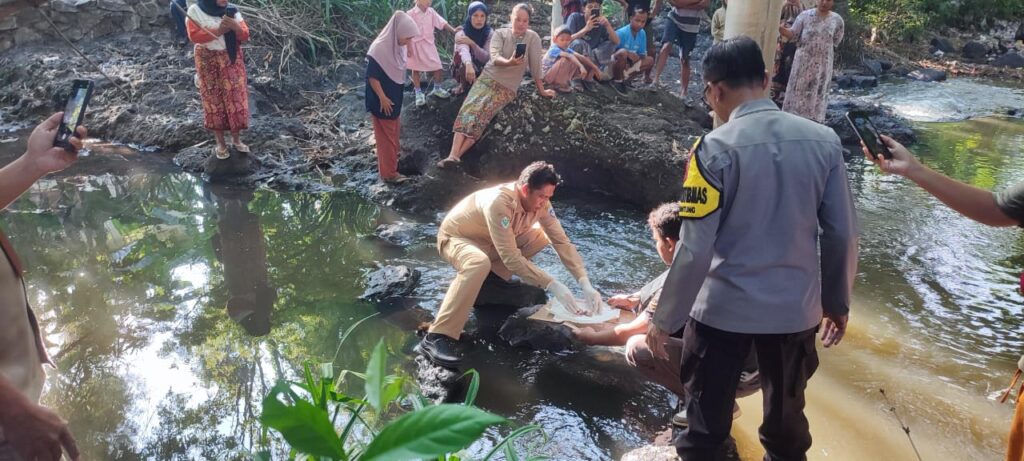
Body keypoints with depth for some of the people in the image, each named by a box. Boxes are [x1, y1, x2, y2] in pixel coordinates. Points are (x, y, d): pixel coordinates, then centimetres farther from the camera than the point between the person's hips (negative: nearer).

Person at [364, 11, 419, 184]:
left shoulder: (397, 46, -1)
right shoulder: (379, 49, -26)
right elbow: (372, 77, -22)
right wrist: (382, 98, -20)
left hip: (395, 98, 8)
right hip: (383, 100, -8)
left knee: (394, 132, 21)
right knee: (386, 135, 3)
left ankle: (391, 165, 39)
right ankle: (388, 172, 14)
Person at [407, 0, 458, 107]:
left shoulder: (431, 12, 0)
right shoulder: (410, 14, -13)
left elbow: (442, 23, -2)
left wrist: (454, 31, -15)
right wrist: (408, 48, -13)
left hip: (429, 44, 4)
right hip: (415, 45, -4)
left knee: (437, 67, 4)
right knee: (416, 69, 6)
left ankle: (437, 89, 26)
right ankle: (419, 93, 18)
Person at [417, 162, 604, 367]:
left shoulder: (539, 202, -16)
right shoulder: (499, 203, -37)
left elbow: (562, 242, -14)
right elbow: (511, 257, -38)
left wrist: (585, 283, -24)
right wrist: (552, 285, -39)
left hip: (488, 242, 7)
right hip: (455, 237, -7)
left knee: (541, 236, -6)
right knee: (479, 264, -40)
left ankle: (488, 282, 4)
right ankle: (437, 337, -36)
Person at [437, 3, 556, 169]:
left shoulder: (533, 38, -3)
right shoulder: (500, 33, 1)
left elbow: (535, 66, 0)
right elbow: (494, 57, -15)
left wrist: (541, 90, 3)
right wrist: (509, 62, -35)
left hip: (508, 87, -2)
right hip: (487, 78, 2)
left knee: (482, 113, -24)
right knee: (469, 109, -21)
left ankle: (457, 155, -31)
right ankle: (453, 155, -32)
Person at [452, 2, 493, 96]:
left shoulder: (489, 33, -15)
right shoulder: (461, 32, -23)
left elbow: (486, 58, -26)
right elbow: (464, 50, -45)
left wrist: (472, 43, -41)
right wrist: (469, 65, -66)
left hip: (481, 70, 2)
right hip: (463, 67, -2)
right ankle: (463, 86, -6)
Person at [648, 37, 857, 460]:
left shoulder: (716, 148, -17)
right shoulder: (824, 140, -4)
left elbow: (695, 249, -18)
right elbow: (842, 234, 0)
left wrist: (665, 318, -7)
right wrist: (837, 302, 14)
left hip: (723, 308, -4)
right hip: (796, 307, 4)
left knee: (706, 420, 15)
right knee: (786, 416, 23)